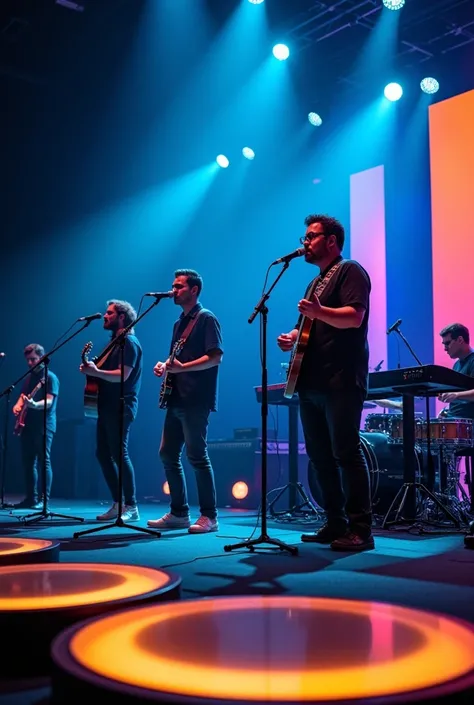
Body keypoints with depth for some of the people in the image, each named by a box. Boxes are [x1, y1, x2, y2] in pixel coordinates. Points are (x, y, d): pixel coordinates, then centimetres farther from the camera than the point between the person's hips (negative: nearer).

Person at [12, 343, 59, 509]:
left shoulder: (50, 377, -7)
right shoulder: (28, 378, 17)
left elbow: (49, 402, -17)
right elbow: (23, 396, 21)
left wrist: (34, 405, -37)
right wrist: (18, 406, -2)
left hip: (44, 426, -8)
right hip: (27, 425, 8)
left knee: (44, 462, -9)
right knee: (28, 462, 8)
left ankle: (44, 500, -9)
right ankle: (31, 498, 13)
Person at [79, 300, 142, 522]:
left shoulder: (129, 342, -10)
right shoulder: (115, 341, 21)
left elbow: (122, 375, -21)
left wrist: (95, 372, -27)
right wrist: (92, 369, 8)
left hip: (120, 407, -10)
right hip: (108, 405, 10)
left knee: (119, 454, -11)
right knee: (102, 453, 9)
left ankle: (131, 507, -6)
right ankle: (118, 504, 15)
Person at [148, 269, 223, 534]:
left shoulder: (206, 318, -4)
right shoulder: (180, 322, 21)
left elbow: (216, 357, -14)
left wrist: (182, 368, -23)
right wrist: (165, 366, 7)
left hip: (196, 400, -9)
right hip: (177, 399, 9)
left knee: (197, 455, -9)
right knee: (168, 454, 8)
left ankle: (209, 517, -1)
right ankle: (179, 513, 16)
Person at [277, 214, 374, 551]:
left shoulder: (350, 271, -2)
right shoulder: (316, 282, 24)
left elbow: (355, 317, -18)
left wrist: (319, 312, -33)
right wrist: (291, 337, 7)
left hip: (340, 382, -9)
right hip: (312, 383, 9)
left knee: (346, 453, -10)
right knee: (320, 456, 8)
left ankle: (360, 530, -5)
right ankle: (336, 524, 16)